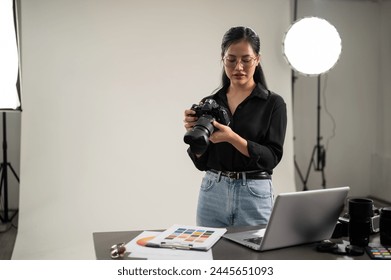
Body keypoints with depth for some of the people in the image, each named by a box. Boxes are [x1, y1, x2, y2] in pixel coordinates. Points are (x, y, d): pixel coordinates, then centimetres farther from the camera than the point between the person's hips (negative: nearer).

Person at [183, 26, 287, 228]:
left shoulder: (273, 103, -3)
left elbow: (272, 157, -12)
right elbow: (202, 162, 4)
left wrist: (232, 138, -24)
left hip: (255, 196, -3)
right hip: (212, 195, 3)